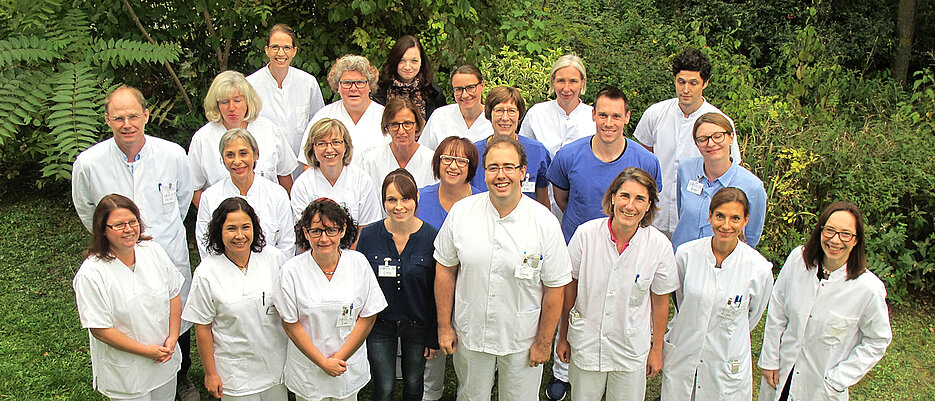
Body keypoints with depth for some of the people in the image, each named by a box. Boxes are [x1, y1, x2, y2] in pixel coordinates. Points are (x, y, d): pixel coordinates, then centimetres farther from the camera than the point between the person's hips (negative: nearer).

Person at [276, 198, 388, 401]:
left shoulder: (359, 263, -9)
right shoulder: (291, 271, -12)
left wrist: (340, 358, -10)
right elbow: (291, 324, -9)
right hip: (308, 367, -1)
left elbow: (368, 316, -6)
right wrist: (323, 362, -12)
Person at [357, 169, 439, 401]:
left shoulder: (432, 238, -13)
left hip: (418, 327, 0)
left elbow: (438, 293, -6)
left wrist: (434, 338, -3)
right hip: (379, 326, 0)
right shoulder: (369, 236, -10)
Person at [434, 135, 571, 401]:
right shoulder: (461, 212, -10)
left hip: (522, 340, -1)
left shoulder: (545, 223, -16)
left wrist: (544, 342, -5)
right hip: (469, 335, 2)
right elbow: (445, 270, 0)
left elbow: (554, 288, -9)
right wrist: (444, 326, 1)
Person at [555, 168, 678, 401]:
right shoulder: (586, 234, -15)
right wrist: (563, 336, 3)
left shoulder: (659, 246, -14)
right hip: (585, 344, 0)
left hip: (631, 349, 0)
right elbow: (570, 288, -4)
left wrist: (657, 349, 6)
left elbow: (660, 301, -1)